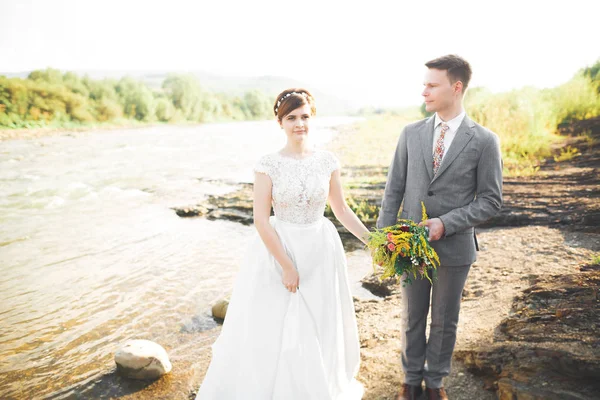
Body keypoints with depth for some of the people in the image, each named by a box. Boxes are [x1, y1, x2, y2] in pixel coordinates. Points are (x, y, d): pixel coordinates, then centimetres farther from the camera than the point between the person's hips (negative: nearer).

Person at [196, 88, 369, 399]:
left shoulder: (327, 161, -2)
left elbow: (341, 209, 8)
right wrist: (287, 266, -14)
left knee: (321, 329, 16)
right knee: (273, 329, 8)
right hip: (278, 250, -3)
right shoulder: (268, 164, -11)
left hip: (320, 252, 3)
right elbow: (261, 220, -13)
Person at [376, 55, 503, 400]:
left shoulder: (484, 141, -8)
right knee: (412, 318, 16)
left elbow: (491, 200, -6)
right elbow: (394, 189, 3)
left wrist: (446, 223, -18)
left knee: (445, 322, 15)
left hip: (454, 247, -2)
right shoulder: (411, 134, 0)